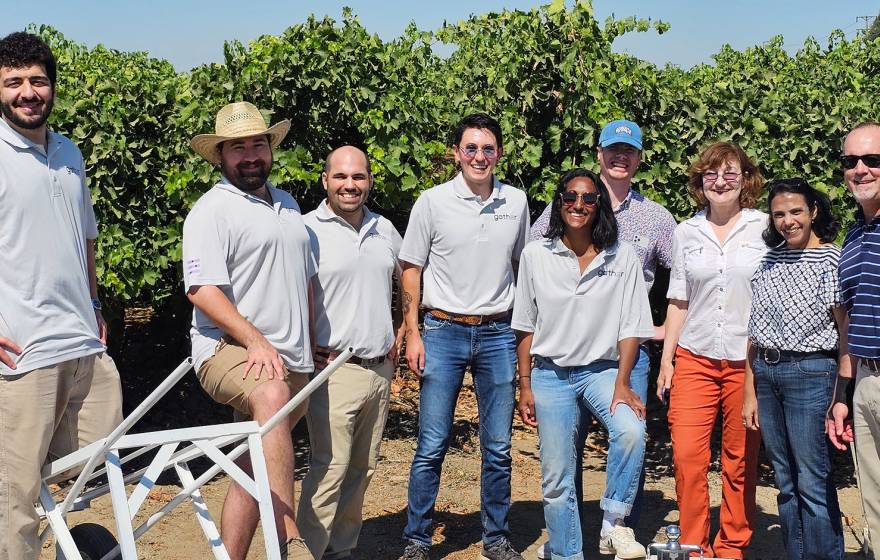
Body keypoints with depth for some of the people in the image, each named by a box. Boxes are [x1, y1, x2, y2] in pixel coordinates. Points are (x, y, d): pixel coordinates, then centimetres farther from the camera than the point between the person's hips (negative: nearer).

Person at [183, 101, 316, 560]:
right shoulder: (212, 210, -5)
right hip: (229, 350, -8)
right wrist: (256, 342, -23)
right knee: (271, 395, -37)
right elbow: (203, 290, -16)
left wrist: (310, 343, 27)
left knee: (257, 469, 7)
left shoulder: (287, 204, 19)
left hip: (293, 360, 8)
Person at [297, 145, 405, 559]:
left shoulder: (384, 230, 12)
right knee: (330, 468, -11)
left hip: (380, 369, 6)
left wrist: (400, 331, 18)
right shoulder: (307, 230, -8)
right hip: (334, 369, -6)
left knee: (362, 468, 12)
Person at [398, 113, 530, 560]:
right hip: (444, 331, -2)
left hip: (498, 335, 2)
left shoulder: (516, 202, 6)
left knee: (498, 449, 9)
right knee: (431, 447, 0)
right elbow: (411, 269, 2)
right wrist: (412, 334, -4)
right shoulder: (434, 202, -2)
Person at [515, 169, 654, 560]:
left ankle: (614, 527, -13)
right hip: (551, 373, 1)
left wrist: (622, 384, -10)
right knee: (557, 479, 3)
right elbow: (525, 326, 5)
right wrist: (525, 387, 2)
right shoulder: (536, 255, 0)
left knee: (631, 431, -29)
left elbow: (630, 328, -1)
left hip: (603, 369, -1)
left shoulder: (622, 257, -1)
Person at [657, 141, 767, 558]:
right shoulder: (686, 232, 9)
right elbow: (678, 302, 13)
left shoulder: (766, 227, 2)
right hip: (694, 359, 2)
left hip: (748, 361, -2)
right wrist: (666, 359, 8)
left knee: (741, 462, 4)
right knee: (686, 456, -6)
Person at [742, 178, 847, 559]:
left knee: (813, 484, -5)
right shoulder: (768, 260, 11)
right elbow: (755, 333, 12)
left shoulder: (833, 260, -5)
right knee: (786, 483, 12)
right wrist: (749, 393, 10)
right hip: (765, 375, 6)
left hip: (811, 373, -6)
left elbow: (847, 333, -8)